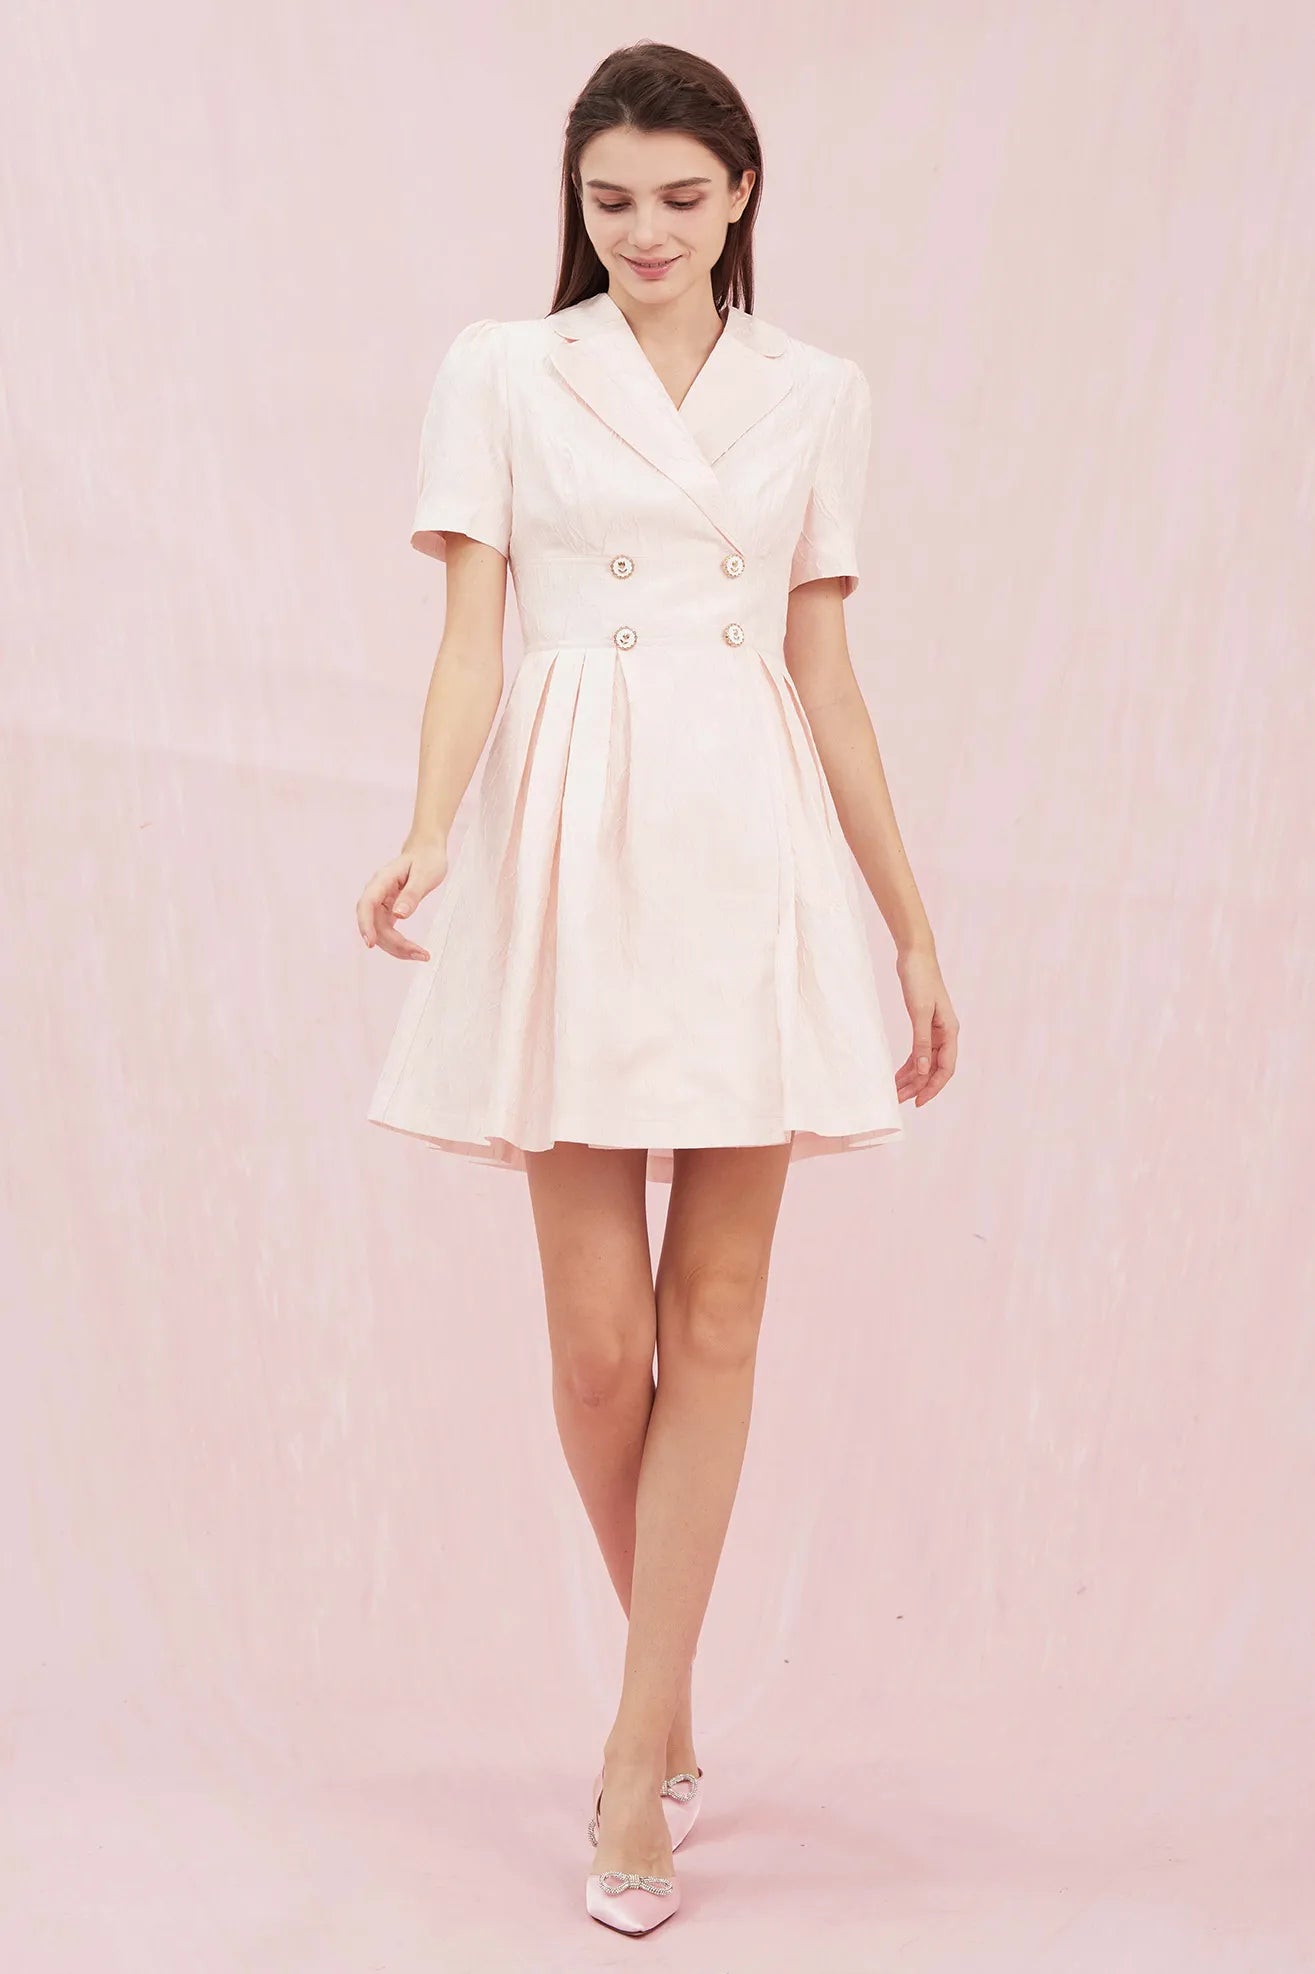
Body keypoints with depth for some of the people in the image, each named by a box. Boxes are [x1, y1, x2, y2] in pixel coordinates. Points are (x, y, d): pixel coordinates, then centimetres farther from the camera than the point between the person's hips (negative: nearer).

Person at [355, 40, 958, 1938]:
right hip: (574, 857, -1)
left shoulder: (815, 396, 11)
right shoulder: (500, 375, 7)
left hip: (754, 861, 2)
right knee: (599, 1332, 0)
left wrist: (915, 928, 10)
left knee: (715, 1317, 0)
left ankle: (639, 1748, 9)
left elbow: (828, 676, 12)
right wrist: (427, 834, -19)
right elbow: (469, 640, 0)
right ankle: (673, 1702, 24)